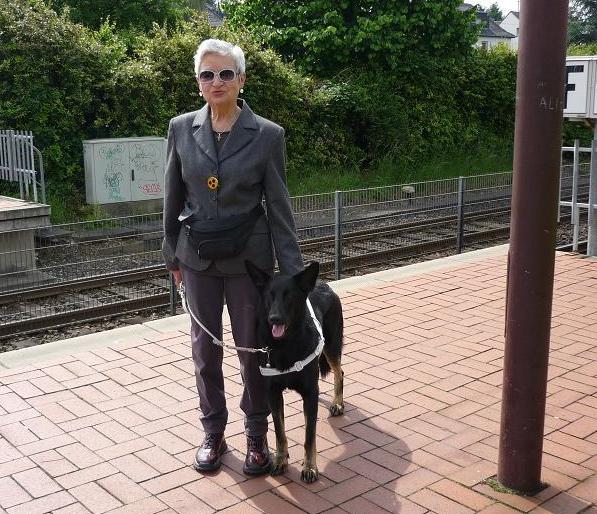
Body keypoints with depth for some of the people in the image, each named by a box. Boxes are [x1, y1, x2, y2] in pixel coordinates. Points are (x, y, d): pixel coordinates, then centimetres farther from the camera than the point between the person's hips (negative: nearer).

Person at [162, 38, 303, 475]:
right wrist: (172, 255, 10)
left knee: (252, 348, 8)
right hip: (198, 258, 2)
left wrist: (293, 272, -9)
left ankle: (257, 436, 27)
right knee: (205, 349, 12)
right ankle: (213, 432, 30)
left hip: (248, 258, -2)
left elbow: (279, 207, -7)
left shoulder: (267, 135, -9)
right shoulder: (181, 129, -1)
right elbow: (173, 198, 7)